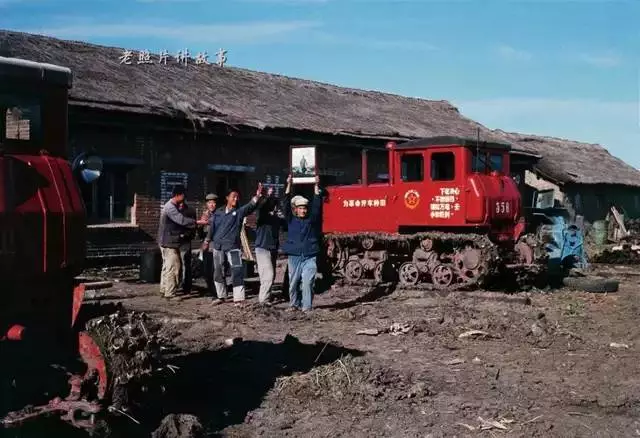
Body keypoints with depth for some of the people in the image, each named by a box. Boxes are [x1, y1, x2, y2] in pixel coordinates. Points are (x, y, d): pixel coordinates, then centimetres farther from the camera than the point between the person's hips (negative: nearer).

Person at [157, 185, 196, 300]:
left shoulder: (170, 206, 15)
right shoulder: (171, 208, -19)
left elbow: (179, 223, 18)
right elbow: (182, 220, -30)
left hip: (166, 242, 11)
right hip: (169, 243, -11)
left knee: (167, 266, 18)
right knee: (173, 268, -8)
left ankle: (164, 290, 27)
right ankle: (170, 293, -6)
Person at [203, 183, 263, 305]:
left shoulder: (239, 212, -2)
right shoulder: (218, 212, 7)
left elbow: (250, 206, -20)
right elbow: (212, 227, 15)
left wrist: (257, 196, -38)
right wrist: (207, 241, 18)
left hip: (233, 247, -3)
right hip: (218, 246, 4)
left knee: (237, 272, -13)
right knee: (218, 272, 13)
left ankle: (238, 298, -11)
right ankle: (221, 296, 28)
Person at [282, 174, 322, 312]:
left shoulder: (311, 219, 8)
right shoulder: (291, 220, 7)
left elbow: (317, 205, 1)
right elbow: (286, 205, -1)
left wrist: (316, 186, -4)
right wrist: (289, 185, -7)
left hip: (309, 257, -1)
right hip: (294, 256, 1)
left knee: (307, 282, -10)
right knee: (293, 283, 7)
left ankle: (306, 307, -6)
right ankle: (294, 304, 23)